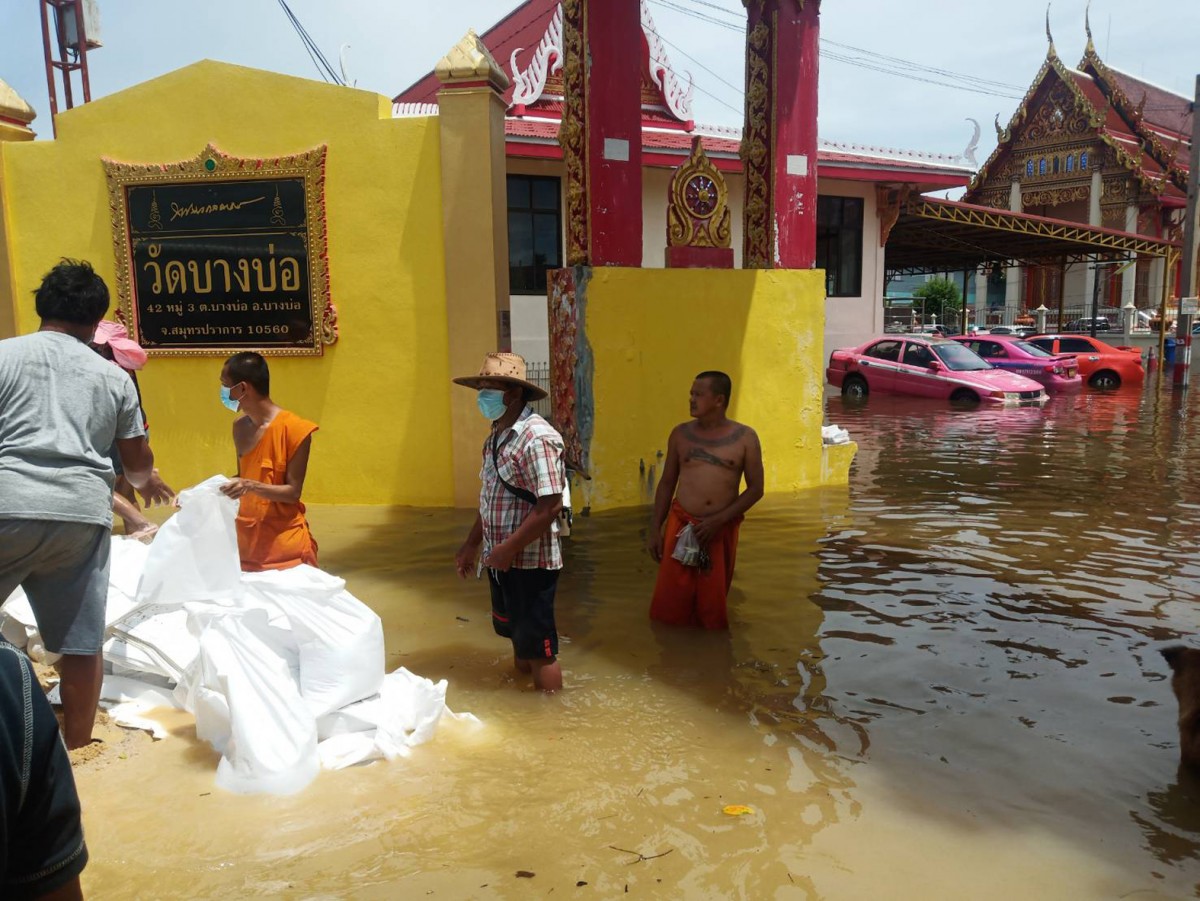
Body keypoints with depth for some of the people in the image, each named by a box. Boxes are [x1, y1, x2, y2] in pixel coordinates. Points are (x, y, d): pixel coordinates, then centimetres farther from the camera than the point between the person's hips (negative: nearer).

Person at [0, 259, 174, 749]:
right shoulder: (114, 377, 13)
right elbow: (136, 459, 21)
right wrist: (147, 482, 42)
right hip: (83, 512, 2)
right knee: (81, 642, 9)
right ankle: (77, 749, 21)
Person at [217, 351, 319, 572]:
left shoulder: (294, 429, -15)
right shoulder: (240, 427, 6)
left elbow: (293, 492, -14)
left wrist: (251, 487, -27)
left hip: (285, 540, -6)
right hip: (246, 536, 6)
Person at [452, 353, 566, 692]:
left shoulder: (536, 438, -20)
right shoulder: (496, 437, 9)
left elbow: (550, 506, -25)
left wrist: (507, 549, -22)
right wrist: (471, 545, 18)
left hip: (530, 562, -9)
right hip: (502, 560, 9)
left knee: (538, 648, 3)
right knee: (517, 639, 22)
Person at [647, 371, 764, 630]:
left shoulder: (745, 437, -2)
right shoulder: (680, 433, 4)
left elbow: (756, 488, -3)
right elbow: (667, 483, 9)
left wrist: (718, 521, -13)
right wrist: (655, 529, 4)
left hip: (722, 530, -1)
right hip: (680, 526, 1)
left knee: (712, 605, 9)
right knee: (670, 603, 2)